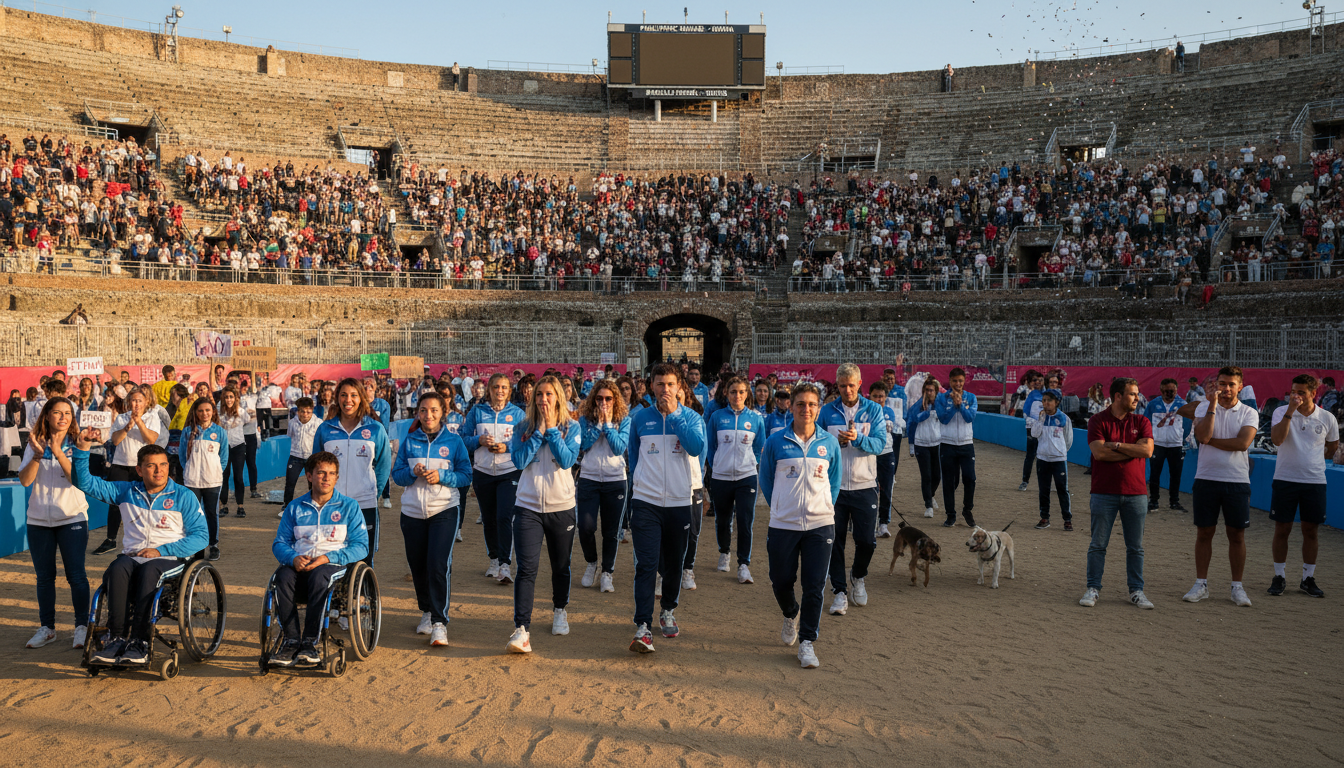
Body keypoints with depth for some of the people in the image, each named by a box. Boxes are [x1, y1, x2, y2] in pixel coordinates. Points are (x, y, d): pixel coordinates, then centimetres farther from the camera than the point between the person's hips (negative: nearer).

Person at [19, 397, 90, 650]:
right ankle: (46, 628, 19)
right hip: (39, 520, 3)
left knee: (76, 575, -5)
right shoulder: (34, 444, 5)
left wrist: (58, 453, -24)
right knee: (44, 576, 9)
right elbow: (25, 480, -5)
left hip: (72, 517, -3)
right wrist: (38, 454, -19)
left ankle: (82, 626, 3)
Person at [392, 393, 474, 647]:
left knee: (439, 565, -15)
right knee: (417, 566, 10)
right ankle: (426, 612, 32)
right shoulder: (409, 441, 7)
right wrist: (413, 472, -12)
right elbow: (397, 474, 8)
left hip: (444, 510, -3)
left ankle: (439, 623, -10)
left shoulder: (453, 441, 1)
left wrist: (441, 476, -15)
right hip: (412, 511, 3)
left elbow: (466, 475, 1)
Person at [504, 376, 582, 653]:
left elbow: (567, 460, -14)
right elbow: (519, 460, -11)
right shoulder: (524, 428, 3)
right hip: (528, 506, 0)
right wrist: (539, 430, -12)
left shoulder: (571, 427, 0)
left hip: (562, 506, 1)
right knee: (526, 568, -11)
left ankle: (560, 612, 38)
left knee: (561, 566, 15)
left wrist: (551, 429, -14)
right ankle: (521, 629, -13)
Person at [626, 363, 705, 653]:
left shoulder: (691, 417, 1)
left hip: (679, 502, 1)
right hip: (645, 502, -1)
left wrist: (674, 413, -17)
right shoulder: (640, 418, 4)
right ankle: (642, 628, -12)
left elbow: (697, 448, -17)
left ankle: (668, 612, 35)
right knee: (646, 564, -10)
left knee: (674, 564, 14)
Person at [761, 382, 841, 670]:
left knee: (815, 587, -2)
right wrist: (779, 508, 8)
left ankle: (807, 642, 10)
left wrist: (824, 508, 7)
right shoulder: (775, 442, -1)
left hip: (820, 524, 0)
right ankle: (791, 615, 42)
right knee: (781, 581, 10)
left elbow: (835, 481, 15)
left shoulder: (829, 443, 4)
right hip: (782, 524, 0)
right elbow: (765, 480, 9)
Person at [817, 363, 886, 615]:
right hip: (833, 486, 0)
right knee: (835, 541, 2)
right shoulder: (827, 411, 3)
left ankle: (858, 576, 30)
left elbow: (880, 443, -8)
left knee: (867, 540, 0)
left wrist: (858, 438, -26)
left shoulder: (873, 410, 2)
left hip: (864, 486, 0)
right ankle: (840, 591, 15)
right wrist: (835, 442, -15)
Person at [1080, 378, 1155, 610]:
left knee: (1135, 547, 8)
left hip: (1135, 493, 3)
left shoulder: (1142, 421, 7)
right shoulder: (1098, 421, -2)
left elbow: (1147, 450, -8)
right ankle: (1093, 588, 12)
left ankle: (1136, 590, 18)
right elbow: (1099, 452, -16)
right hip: (1104, 492, -2)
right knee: (1098, 545, 3)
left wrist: (1116, 445, -11)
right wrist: (1133, 449, -9)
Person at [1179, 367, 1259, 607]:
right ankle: (1201, 584, 14)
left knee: (1237, 535, 4)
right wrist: (1213, 407, -15)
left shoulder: (1249, 413, 2)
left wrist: (1211, 440, -10)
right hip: (1206, 479, 0)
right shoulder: (1204, 407, 4)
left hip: (1237, 481, 0)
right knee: (1204, 533, 5)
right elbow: (1203, 436, -14)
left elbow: (1243, 443, -14)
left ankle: (1237, 587, 15)